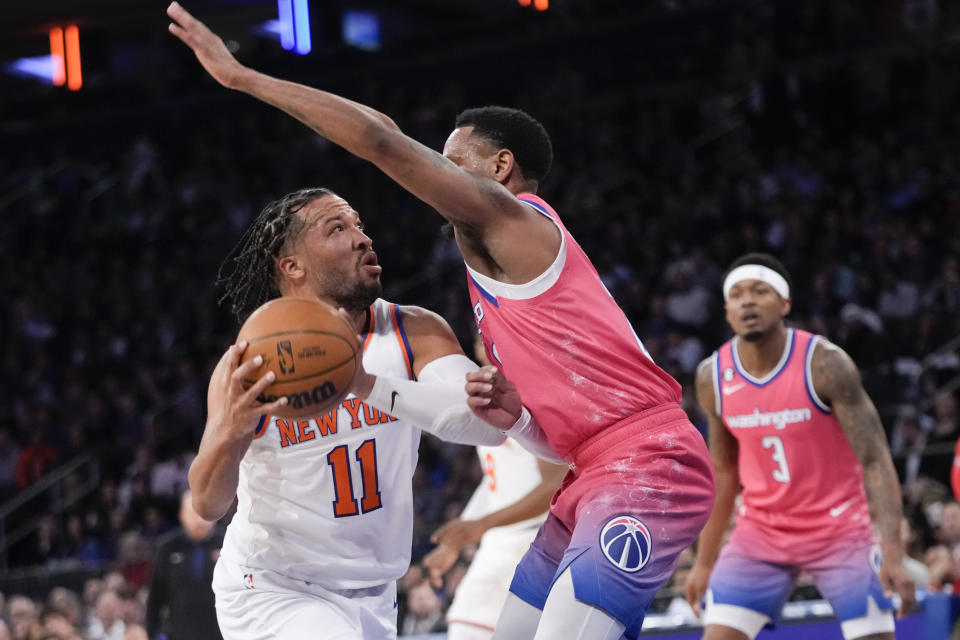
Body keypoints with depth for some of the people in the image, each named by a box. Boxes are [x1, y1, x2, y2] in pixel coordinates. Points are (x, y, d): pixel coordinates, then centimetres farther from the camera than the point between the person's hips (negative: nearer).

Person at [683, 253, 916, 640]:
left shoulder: (824, 364, -17)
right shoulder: (713, 378, -4)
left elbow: (874, 459, -19)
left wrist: (893, 554, -30)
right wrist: (704, 563, 11)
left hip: (839, 529, -3)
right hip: (761, 532, 3)